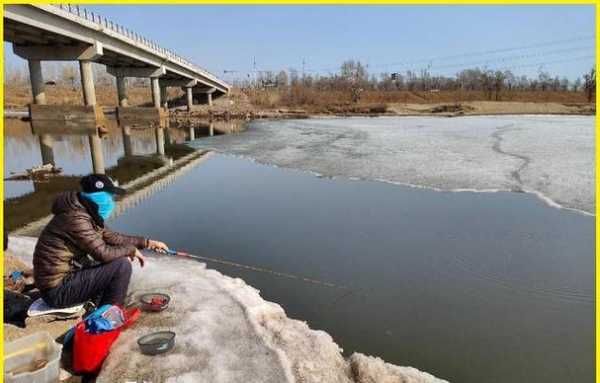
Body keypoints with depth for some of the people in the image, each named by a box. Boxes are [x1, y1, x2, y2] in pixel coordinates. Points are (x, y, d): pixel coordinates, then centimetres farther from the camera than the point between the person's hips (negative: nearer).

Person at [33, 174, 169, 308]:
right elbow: (103, 254, -27)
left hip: (65, 277, 10)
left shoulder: (87, 215, 5)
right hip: (57, 290, -10)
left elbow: (112, 237, 14)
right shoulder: (76, 219, -24)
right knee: (122, 265, -15)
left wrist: (147, 243, 11)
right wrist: (131, 249, -10)